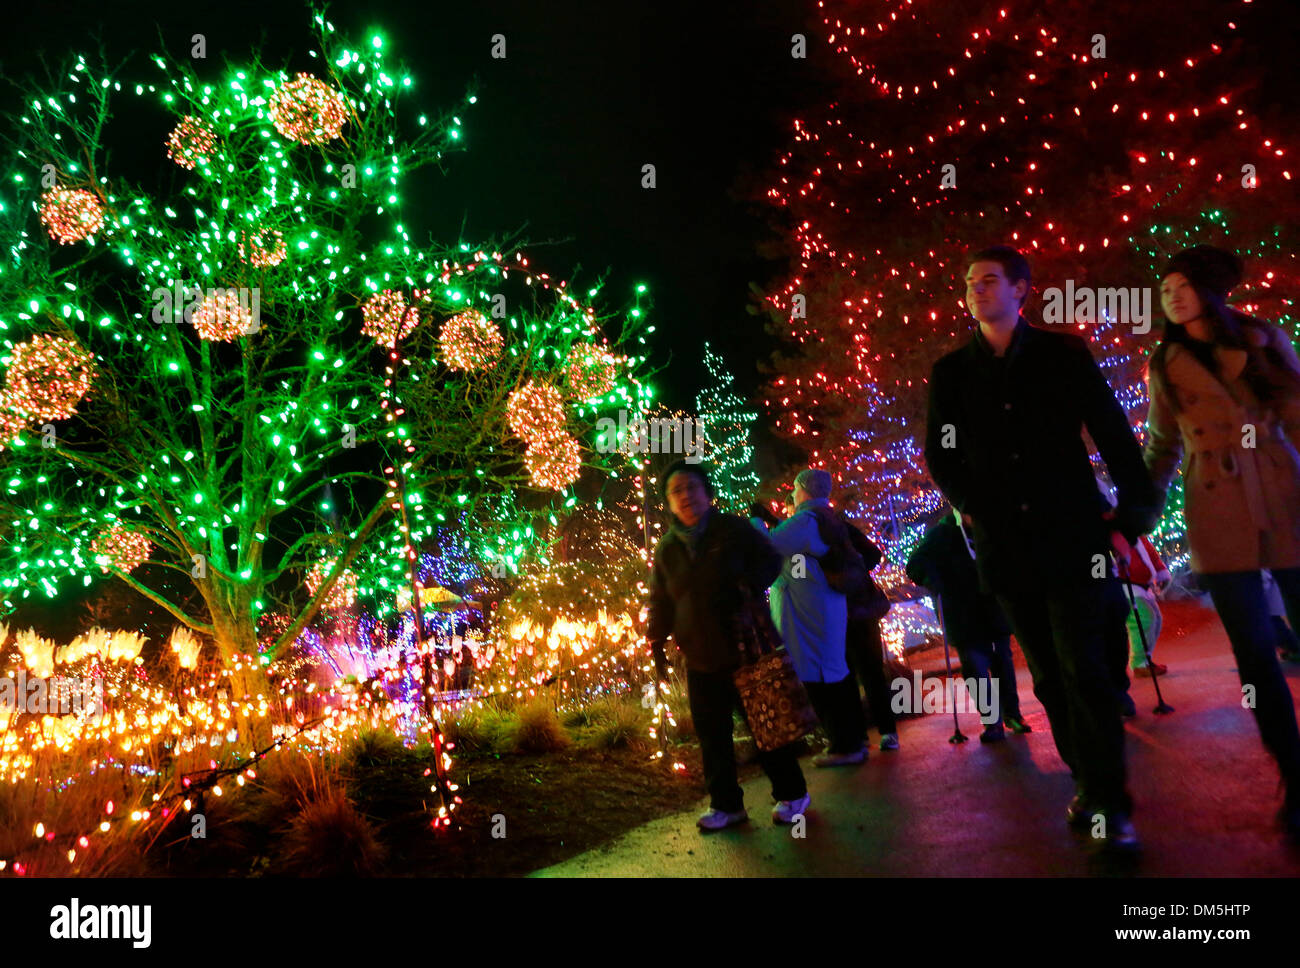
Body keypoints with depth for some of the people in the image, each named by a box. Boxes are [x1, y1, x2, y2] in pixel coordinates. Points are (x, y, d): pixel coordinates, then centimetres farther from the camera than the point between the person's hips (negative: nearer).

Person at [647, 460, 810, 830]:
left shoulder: (733, 529, -4)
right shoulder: (667, 548, 6)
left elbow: (770, 560, 1)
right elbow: (660, 602, 12)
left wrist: (750, 585, -17)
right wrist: (657, 643, 5)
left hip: (746, 649, -3)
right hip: (700, 660, 3)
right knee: (711, 734, 6)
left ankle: (791, 795, 21)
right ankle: (726, 804, 20)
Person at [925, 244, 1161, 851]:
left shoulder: (1064, 356, 2)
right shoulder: (951, 373, 8)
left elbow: (1115, 438, 1)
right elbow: (940, 454, 12)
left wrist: (1132, 517, -4)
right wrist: (972, 508, 1)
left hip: (1073, 541, -2)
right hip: (1006, 547, 3)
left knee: (1085, 674, -7)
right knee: (1050, 680, 9)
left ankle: (1110, 803, 3)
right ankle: (1089, 783, 23)